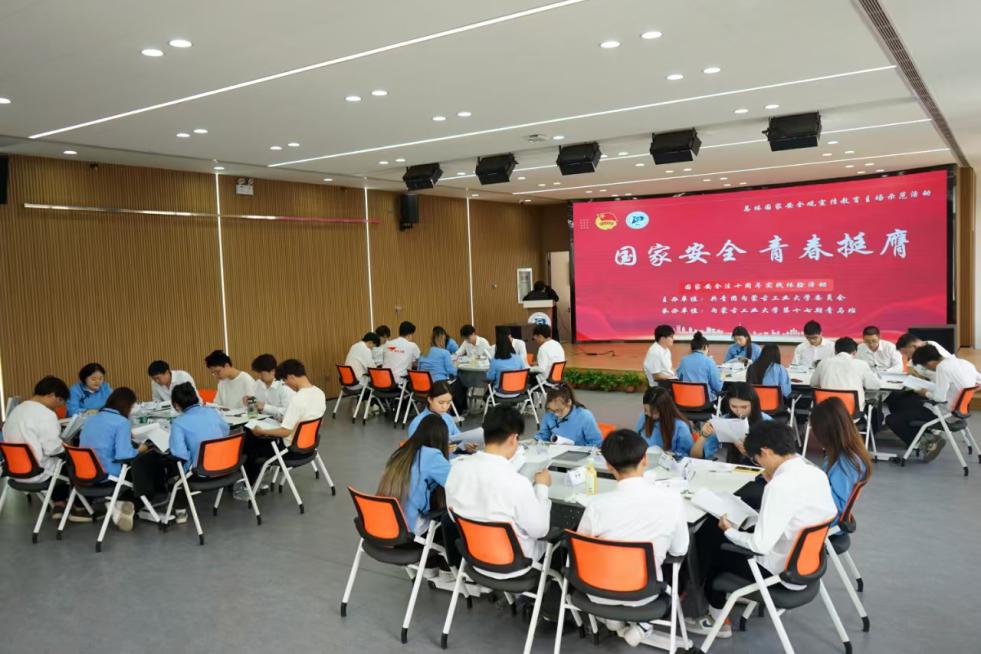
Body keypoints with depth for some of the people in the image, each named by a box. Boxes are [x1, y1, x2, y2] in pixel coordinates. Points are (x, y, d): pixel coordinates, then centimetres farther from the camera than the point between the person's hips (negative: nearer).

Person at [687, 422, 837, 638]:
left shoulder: (779, 486, -28)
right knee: (710, 531, 17)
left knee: (708, 540, 13)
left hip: (783, 571, -8)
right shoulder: (816, 472, -4)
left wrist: (729, 531, -10)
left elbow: (761, 545, -28)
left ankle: (717, 620, 25)